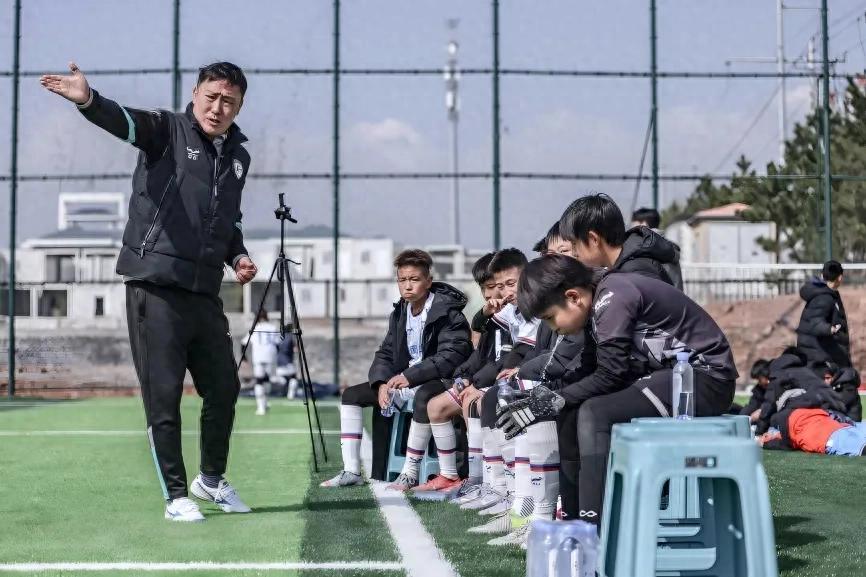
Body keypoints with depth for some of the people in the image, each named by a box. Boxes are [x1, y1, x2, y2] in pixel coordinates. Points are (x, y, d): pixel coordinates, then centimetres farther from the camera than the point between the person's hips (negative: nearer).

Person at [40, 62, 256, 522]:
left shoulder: (238, 156, 15)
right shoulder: (168, 131, -2)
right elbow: (125, 121, -24)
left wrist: (237, 255, 9)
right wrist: (89, 101, -46)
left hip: (205, 293, 6)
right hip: (154, 288, -6)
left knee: (224, 389, 12)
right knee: (163, 396, -1)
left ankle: (211, 479, 33)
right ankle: (176, 496, 11)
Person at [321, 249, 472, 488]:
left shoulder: (448, 313, -13)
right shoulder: (399, 313, 10)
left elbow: (451, 356, -23)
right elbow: (385, 354, 10)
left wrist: (410, 376, -26)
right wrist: (382, 383, -11)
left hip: (439, 379, -8)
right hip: (403, 379, 8)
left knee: (423, 398, -42)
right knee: (351, 394, 2)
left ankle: (409, 476, -32)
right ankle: (351, 471, -3)